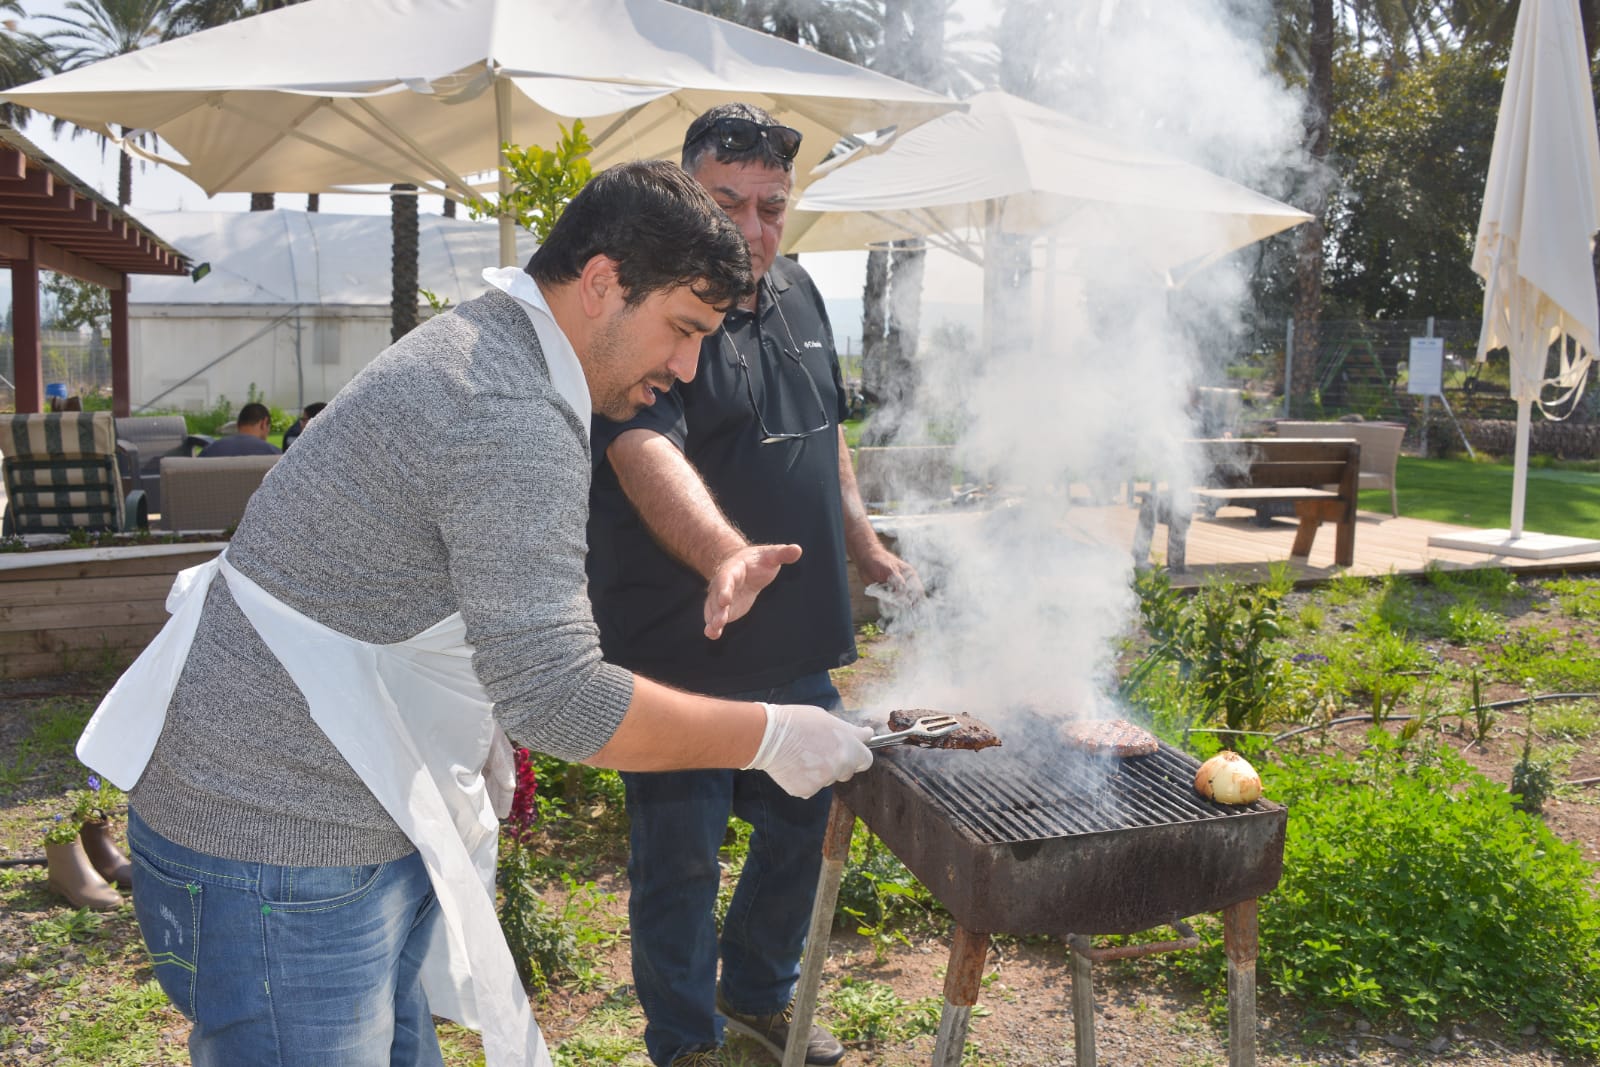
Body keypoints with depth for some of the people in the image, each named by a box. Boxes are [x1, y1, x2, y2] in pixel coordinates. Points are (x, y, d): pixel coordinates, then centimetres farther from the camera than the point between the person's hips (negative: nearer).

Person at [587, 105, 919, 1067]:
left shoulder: (798, 293, 9)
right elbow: (647, 454, -33)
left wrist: (867, 548, 19)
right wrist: (726, 555, -50)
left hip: (799, 645, 8)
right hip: (680, 652, -7)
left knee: (802, 830, 21)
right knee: (681, 861, 8)